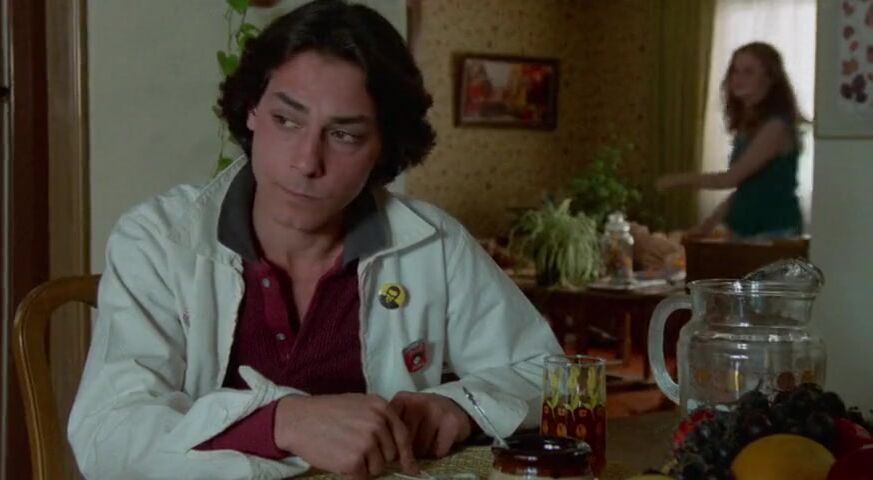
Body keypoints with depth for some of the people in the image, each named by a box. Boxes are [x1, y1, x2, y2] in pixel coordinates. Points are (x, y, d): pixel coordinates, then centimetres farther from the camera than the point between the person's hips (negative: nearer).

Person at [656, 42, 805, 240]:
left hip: (775, 233, -8)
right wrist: (709, 223, 9)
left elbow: (732, 178, -18)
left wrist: (680, 179, -7)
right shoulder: (747, 125, 13)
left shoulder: (777, 125, -15)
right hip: (744, 230, 8)